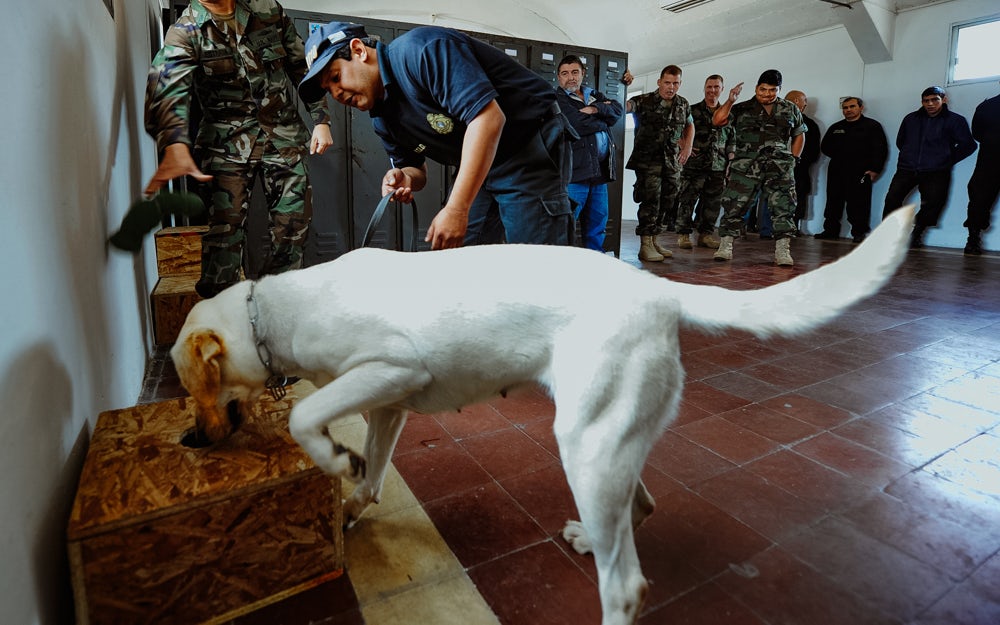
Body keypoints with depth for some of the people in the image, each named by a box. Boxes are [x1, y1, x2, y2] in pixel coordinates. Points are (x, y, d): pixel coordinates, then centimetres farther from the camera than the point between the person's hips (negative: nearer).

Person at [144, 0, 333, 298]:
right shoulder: (185, 31, -5)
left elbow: (303, 66, 13)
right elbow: (167, 86, -23)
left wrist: (321, 120, 4)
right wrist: (175, 146, -42)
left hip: (284, 136, 3)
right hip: (228, 143, -2)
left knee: (293, 229, -1)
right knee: (224, 231, -10)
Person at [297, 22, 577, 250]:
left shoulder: (420, 49, -19)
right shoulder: (382, 119, 8)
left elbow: (488, 117, -30)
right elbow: (416, 169, 18)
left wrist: (456, 209, -31)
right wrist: (405, 179, -10)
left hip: (531, 147, -8)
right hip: (480, 165, 9)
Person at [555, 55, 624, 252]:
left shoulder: (595, 96, 22)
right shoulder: (557, 99, 0)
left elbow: (617, 109, 6)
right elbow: (579, 125, -14)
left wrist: (596, 109, -11)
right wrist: (603, 120, 3)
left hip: (600, 169, 7)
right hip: (574, 170, -7)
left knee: (597, 223, 12)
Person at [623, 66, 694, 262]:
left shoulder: (683, 104, 11)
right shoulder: (644, 101, -6)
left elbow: (690, 125, 28)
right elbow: (623, 107, -23)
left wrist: (688, 146, 14)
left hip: (672, 162, 6)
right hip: (648, 159, -6)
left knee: (667, 201, 9)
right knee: (651, 200, -11)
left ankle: (654, 240, 21)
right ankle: (645, 245, -5)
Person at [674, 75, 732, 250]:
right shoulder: (692, 110, 3)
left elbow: (731, 142, 19)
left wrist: (730, 165, 12)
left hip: (718, 168, 4)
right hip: (694, 165, -4)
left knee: (713, 203, 6)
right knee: (687, 200, -5)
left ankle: (705, 234, 16)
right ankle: (683, 234, 2)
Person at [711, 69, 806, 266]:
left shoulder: (791, 110, 17)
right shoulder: (742, 109, 8)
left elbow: (799, 135, 25)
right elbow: (717, 121, -4)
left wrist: (793, 159, 13)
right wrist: (730, 100, -14)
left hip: (779, 169, 2)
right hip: (745, 167, -2)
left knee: (783, 208, -6)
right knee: (734, 205, -5)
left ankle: (783, 251, -1)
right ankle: (725, 247, 5)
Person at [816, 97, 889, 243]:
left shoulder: (872, 126, 6)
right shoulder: (836, 128, 20)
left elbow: (881, 149, 0)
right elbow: (825, 147, 22)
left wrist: (875, 169, -10)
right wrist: (839, 155, 7)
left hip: (860, 172, -4)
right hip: (836, 171, 5)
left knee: (858, 203, -7)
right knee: (833, 202, 4)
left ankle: (859, 233, -2)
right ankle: (830, 230, 11)